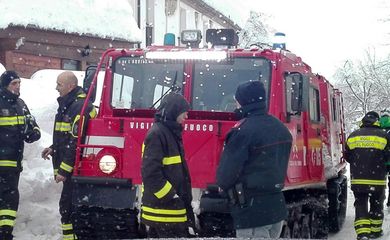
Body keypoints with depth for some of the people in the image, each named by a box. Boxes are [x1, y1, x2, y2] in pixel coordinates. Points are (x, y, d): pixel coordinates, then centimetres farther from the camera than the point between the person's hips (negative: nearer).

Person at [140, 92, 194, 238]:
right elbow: (151, 172, -22)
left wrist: (184, 200, 20)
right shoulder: (157, 134, -14)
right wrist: (172, 197, -20)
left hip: (173, 208, 10)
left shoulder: (171, 133, 17)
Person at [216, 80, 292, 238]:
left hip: (252, 209, -9)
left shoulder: (244, 131, -18)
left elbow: (226, 173, -16)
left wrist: (224, 184, 4)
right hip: (277, 205, 9)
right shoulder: (281, 129, 11)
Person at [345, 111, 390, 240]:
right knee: (376, 205, 16)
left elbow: (347, 157, 8)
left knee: (361, 205, 3)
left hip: (357, 179, 1)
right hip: (377, 180, -1)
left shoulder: (352, 136, 1)